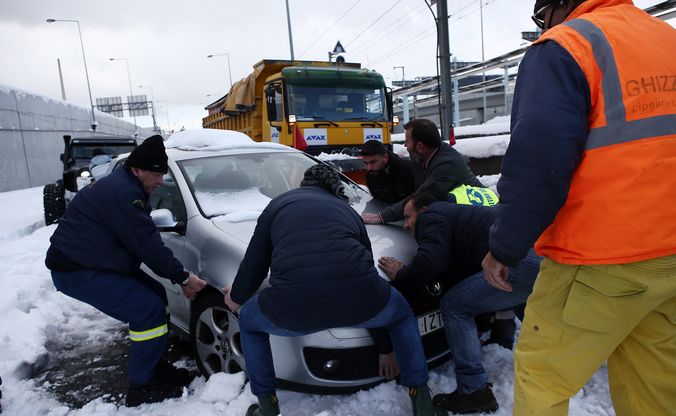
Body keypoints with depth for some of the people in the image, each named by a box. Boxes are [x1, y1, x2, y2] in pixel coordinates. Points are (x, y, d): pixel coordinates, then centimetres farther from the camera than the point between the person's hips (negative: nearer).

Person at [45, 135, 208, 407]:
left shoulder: (124, 187, 11)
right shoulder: (122, 194, -24)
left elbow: (144, 241, 10)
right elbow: (147, 245, -24)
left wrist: (179, 276, 4)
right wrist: (182, 277, -13)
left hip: (98, 262, 10)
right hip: (76, 271, -10)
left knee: (156, 296, 7)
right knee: (149, 310, -14)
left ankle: (154, 365, 19)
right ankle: (142, 386, 0)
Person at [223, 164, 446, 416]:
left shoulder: (279, 204, 24)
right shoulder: (348, 211, 30)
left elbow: (254, 263, 24)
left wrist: (236, 297, 47)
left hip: (292, 308, -1)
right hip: (359, 300, 2)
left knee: (248, 321, 34)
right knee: (403, 316, 37)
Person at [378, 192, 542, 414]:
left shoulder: (431, 217, 2)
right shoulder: (452, 214, 31)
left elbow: (429, 262, -16)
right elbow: (455, 273, 24)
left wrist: (400, 277, 1)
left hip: (521, 264, -10)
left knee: (454, 307, -5)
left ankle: (474, 391, -4)